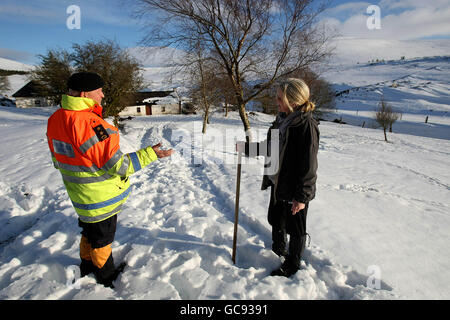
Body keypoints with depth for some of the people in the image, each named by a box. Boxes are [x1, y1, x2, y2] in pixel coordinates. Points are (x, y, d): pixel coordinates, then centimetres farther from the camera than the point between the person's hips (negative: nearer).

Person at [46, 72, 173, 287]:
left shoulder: (55, 119, -2)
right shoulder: (90, 123, -31)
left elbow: (57, 159, 11)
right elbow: (116, 165, -28)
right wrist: (149, 155, -23)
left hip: (80, 194, 8)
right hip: (101, 197, -8)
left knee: (89, 231, 29)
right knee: (102, 237, 14)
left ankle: (87, 267, 51)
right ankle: (106, 278, 37)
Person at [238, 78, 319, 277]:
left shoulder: (306, 125, -23)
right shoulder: (282, 120, 4)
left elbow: (308, 165, -22)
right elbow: (269, 147, 14)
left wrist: (302, 196, -20)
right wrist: (243, 147, 8)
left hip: (295, 189, -8)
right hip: (278, 183, 9)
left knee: (295, 228, 13)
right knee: (276, 221, 25)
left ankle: (292, 265, 35)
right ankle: (278, 251, 52)